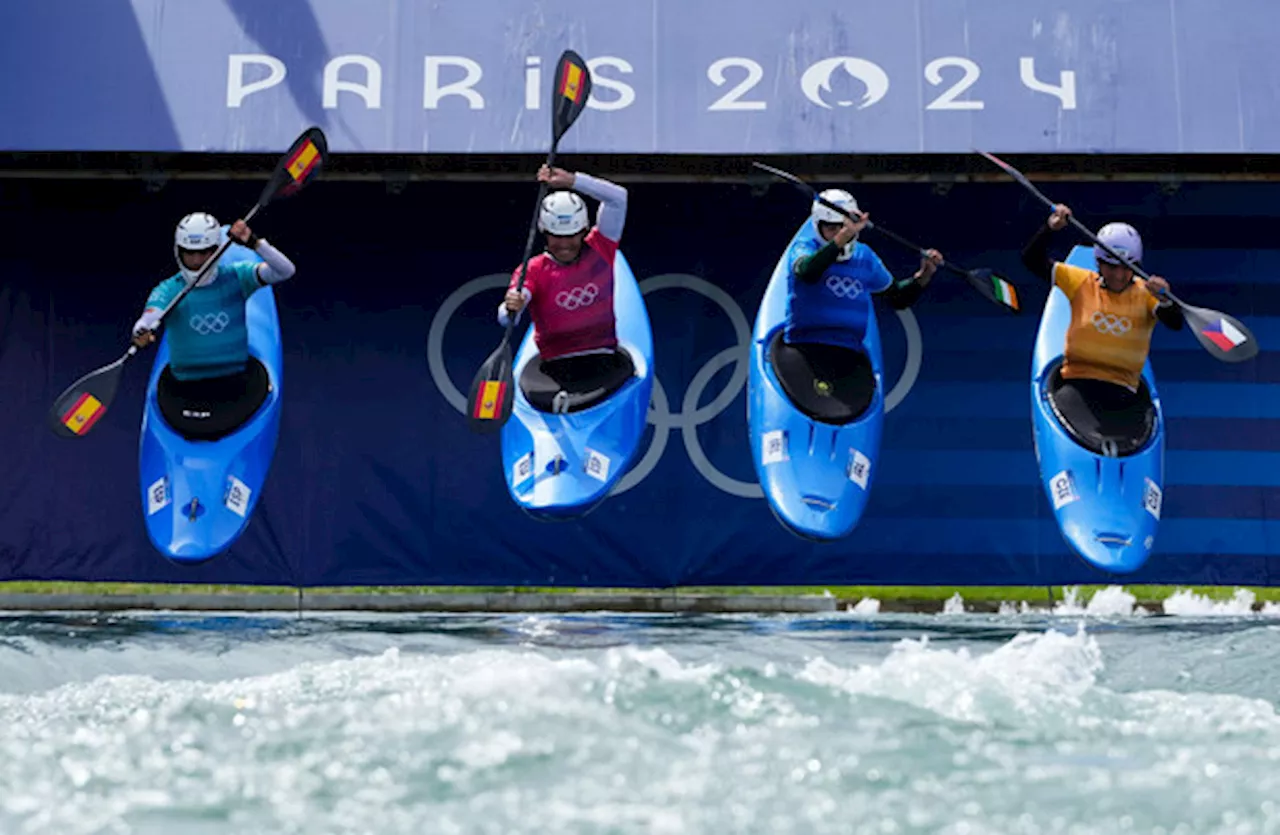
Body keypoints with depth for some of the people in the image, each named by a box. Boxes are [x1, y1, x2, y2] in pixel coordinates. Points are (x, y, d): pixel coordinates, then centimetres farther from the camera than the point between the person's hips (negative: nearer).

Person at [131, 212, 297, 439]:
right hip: (184, 387, -1)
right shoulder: (168, 291, -5)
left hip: (236, 381, 1)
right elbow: (151, 314, -25)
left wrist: (255, 243, -31)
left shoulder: (235, 278, -3)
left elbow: (285, 271, -15)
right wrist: (141, 331, -49)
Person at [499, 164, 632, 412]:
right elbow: (505, 319, -13)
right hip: (556, 365, -2)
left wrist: (570, 180, -12)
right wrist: (510, 308, -39)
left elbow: (618, 197, -2)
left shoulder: (599, 252, 6)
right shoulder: (534, 270, 1)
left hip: (604, 361, 2)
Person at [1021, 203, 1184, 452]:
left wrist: (1165, 301, -36)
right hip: (1076, 382, 0)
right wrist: (1050, 229, -10)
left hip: (1123, 391, 1)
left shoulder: (1146, 293, 4)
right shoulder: (1081, 282, 8)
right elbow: (1032, 260, 7)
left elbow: (1176, 324, -14)